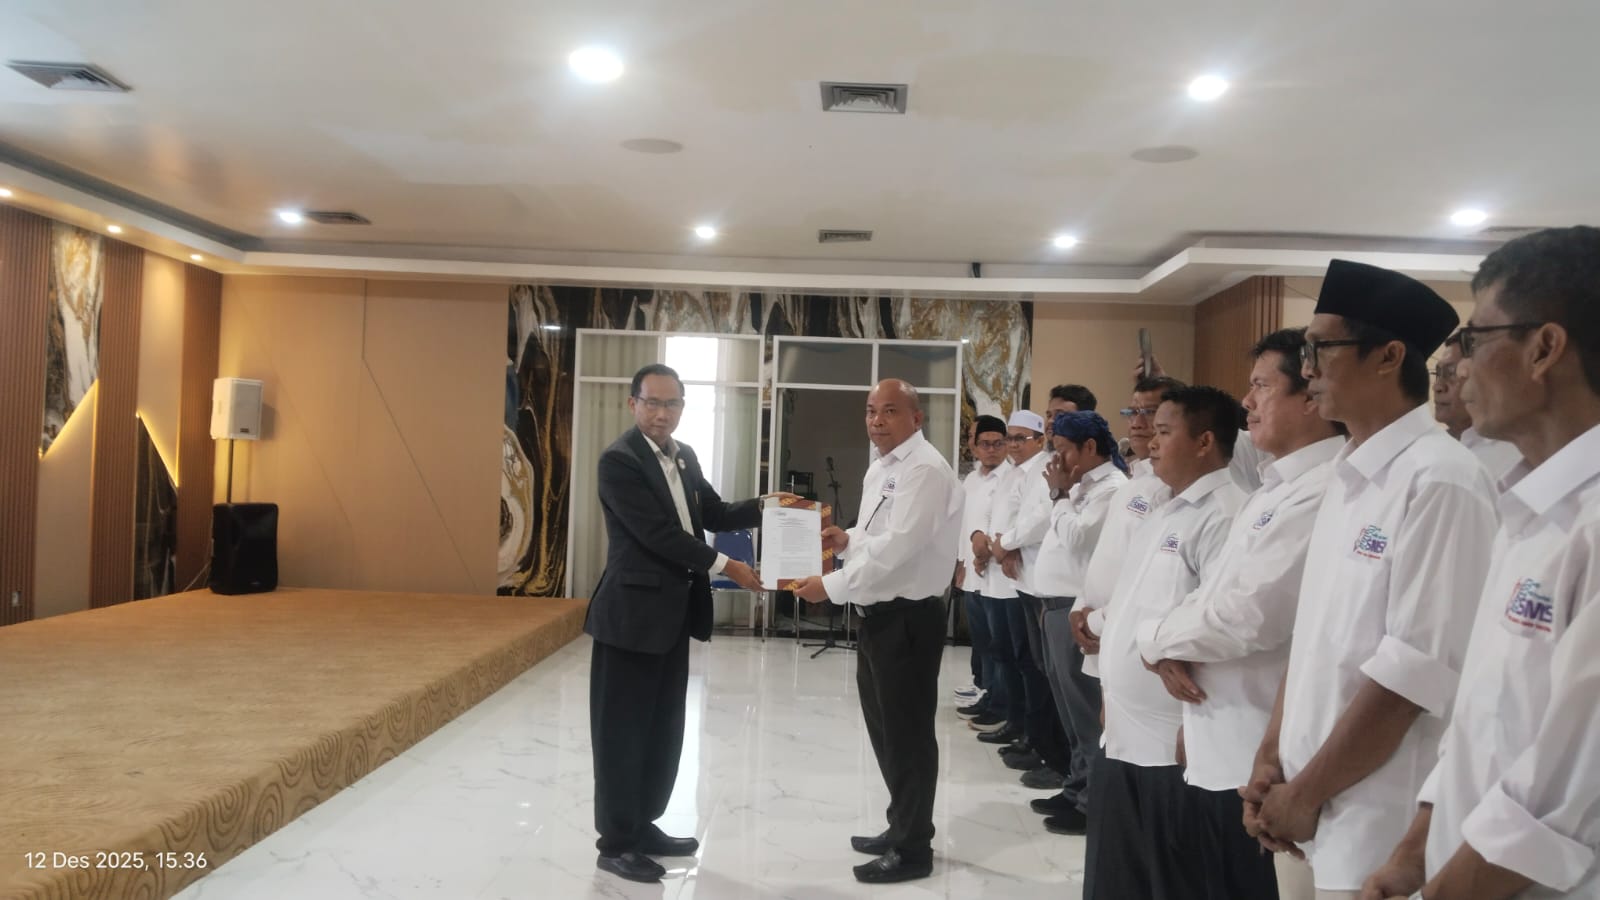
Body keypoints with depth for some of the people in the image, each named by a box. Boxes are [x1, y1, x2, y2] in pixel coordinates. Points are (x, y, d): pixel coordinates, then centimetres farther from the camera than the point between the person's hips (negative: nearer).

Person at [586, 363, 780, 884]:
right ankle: (615, 842, 15)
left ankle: (643, 826, 29)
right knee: (623, 731, 3)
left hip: (673, 615, 8)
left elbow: (714, 515, 13)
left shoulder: (684, 456, 11)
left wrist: (764, 507, -3)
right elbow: (657, 533, -20)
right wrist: (724, 566, -19)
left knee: (664, 729, 15)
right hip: (632, 614, -8)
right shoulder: (619, 460, -14)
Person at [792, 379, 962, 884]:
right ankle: (901, 828, 37)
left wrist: (831, 586, -20)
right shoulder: (880, 468, 13)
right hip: (878, 614, 10)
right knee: (884, 730, 19)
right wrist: (847, 539, 5)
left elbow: (898, 547, -25)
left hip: (909, 618, -10)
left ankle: (913, 850, 19)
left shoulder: (924, 470, -18)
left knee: (907, 733, 3)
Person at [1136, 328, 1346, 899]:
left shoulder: (1322, 492, -19)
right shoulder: (1277, 487, 14)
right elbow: (1212, 595, 17)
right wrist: (1176, 647, -4)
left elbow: (1249, 617, -24)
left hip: (1258, 761, -9)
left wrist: (1156, 638, -7)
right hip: (1217, 751, 9)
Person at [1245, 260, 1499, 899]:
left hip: (1382, 825, -7)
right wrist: (1272, 759, 6)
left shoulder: (1439, 481, -18)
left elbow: (1414, 673, -21)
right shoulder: (1347, 478, 8)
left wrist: (1306, 793, -13)